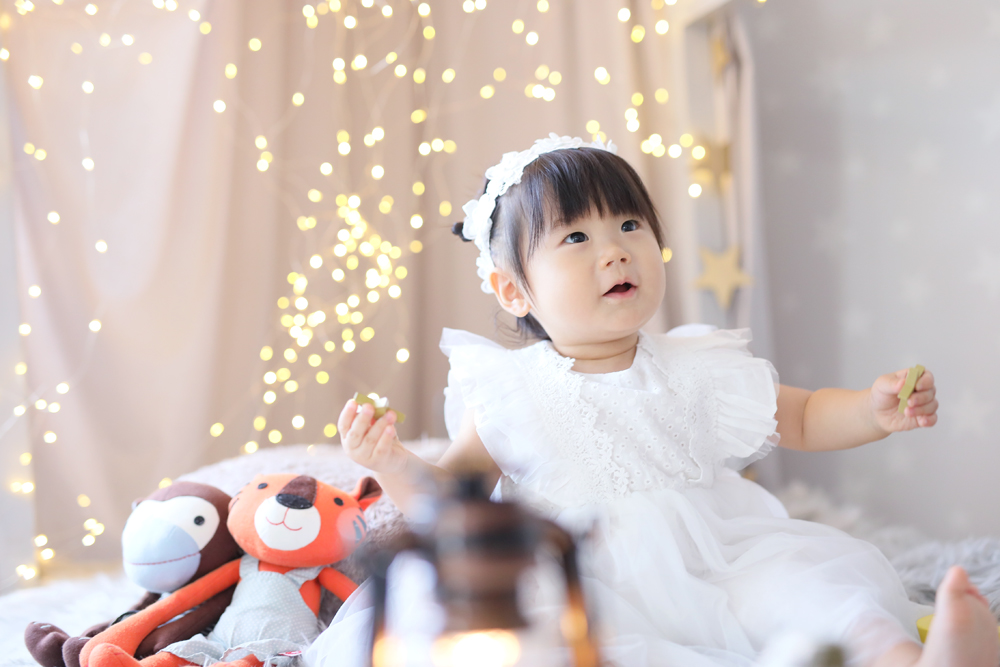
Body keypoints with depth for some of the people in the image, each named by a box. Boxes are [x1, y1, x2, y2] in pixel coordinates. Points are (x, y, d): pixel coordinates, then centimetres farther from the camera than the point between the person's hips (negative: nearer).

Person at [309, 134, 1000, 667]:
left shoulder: (698, 372, 7)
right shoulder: (507, 394, 1)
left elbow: (803, 417, 17)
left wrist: (873, 410, -4)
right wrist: (397, 465, -16)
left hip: (718, 566, 2)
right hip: (584, 587, -1)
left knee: (802, 573, -25)